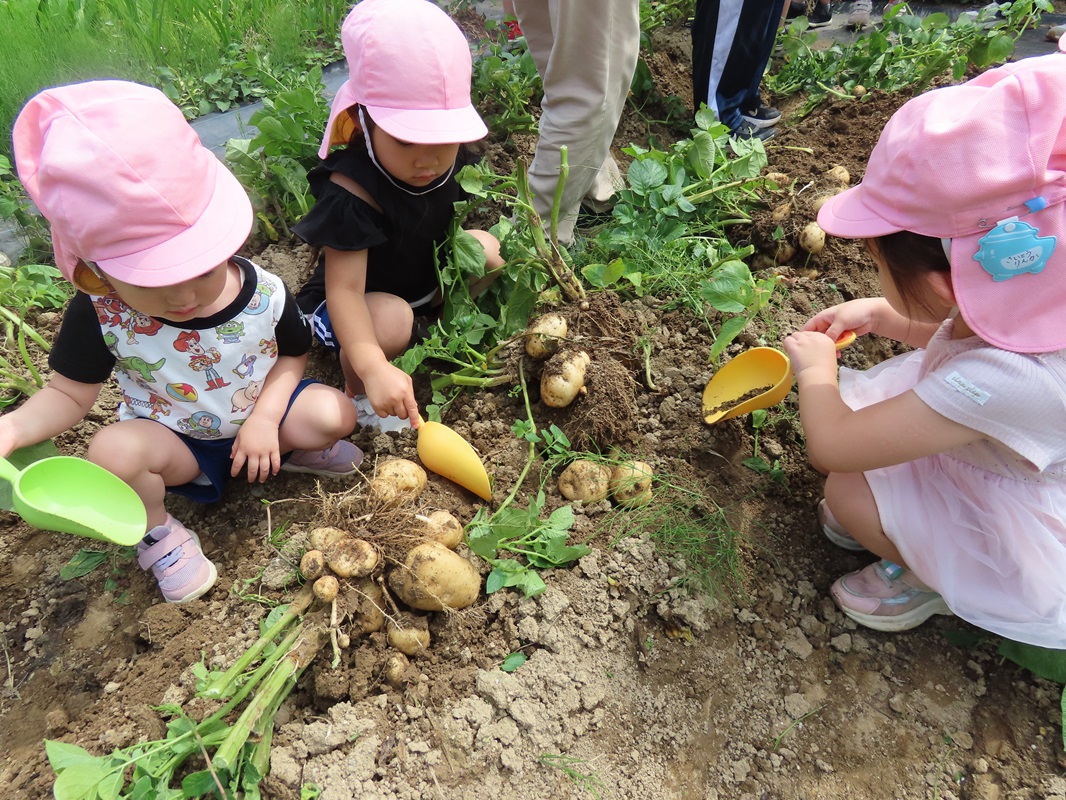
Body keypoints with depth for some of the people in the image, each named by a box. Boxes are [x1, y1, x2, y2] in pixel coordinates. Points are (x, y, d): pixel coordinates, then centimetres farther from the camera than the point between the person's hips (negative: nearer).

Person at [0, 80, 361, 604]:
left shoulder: (262, 293, -21)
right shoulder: (98, 314, -21)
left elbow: (292, 356, -5)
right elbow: (69, 395, -10)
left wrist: (264, 420, -20)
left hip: (257, 418, 1)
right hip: (174, 440, 0)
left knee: (333, 414, -23)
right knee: (115, 449, -31)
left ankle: (285, 449, 13)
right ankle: (159, 537, 0)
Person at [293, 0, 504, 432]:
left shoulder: (446, 158, -15)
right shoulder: (351, 193, -36)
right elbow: (344, 290, -41)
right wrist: (374, 368, -54)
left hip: (420, 280, 7)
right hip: (356, 303, -6)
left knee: (487, 249, -8)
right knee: (391, 320, -38)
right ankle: (357, 394, -6)